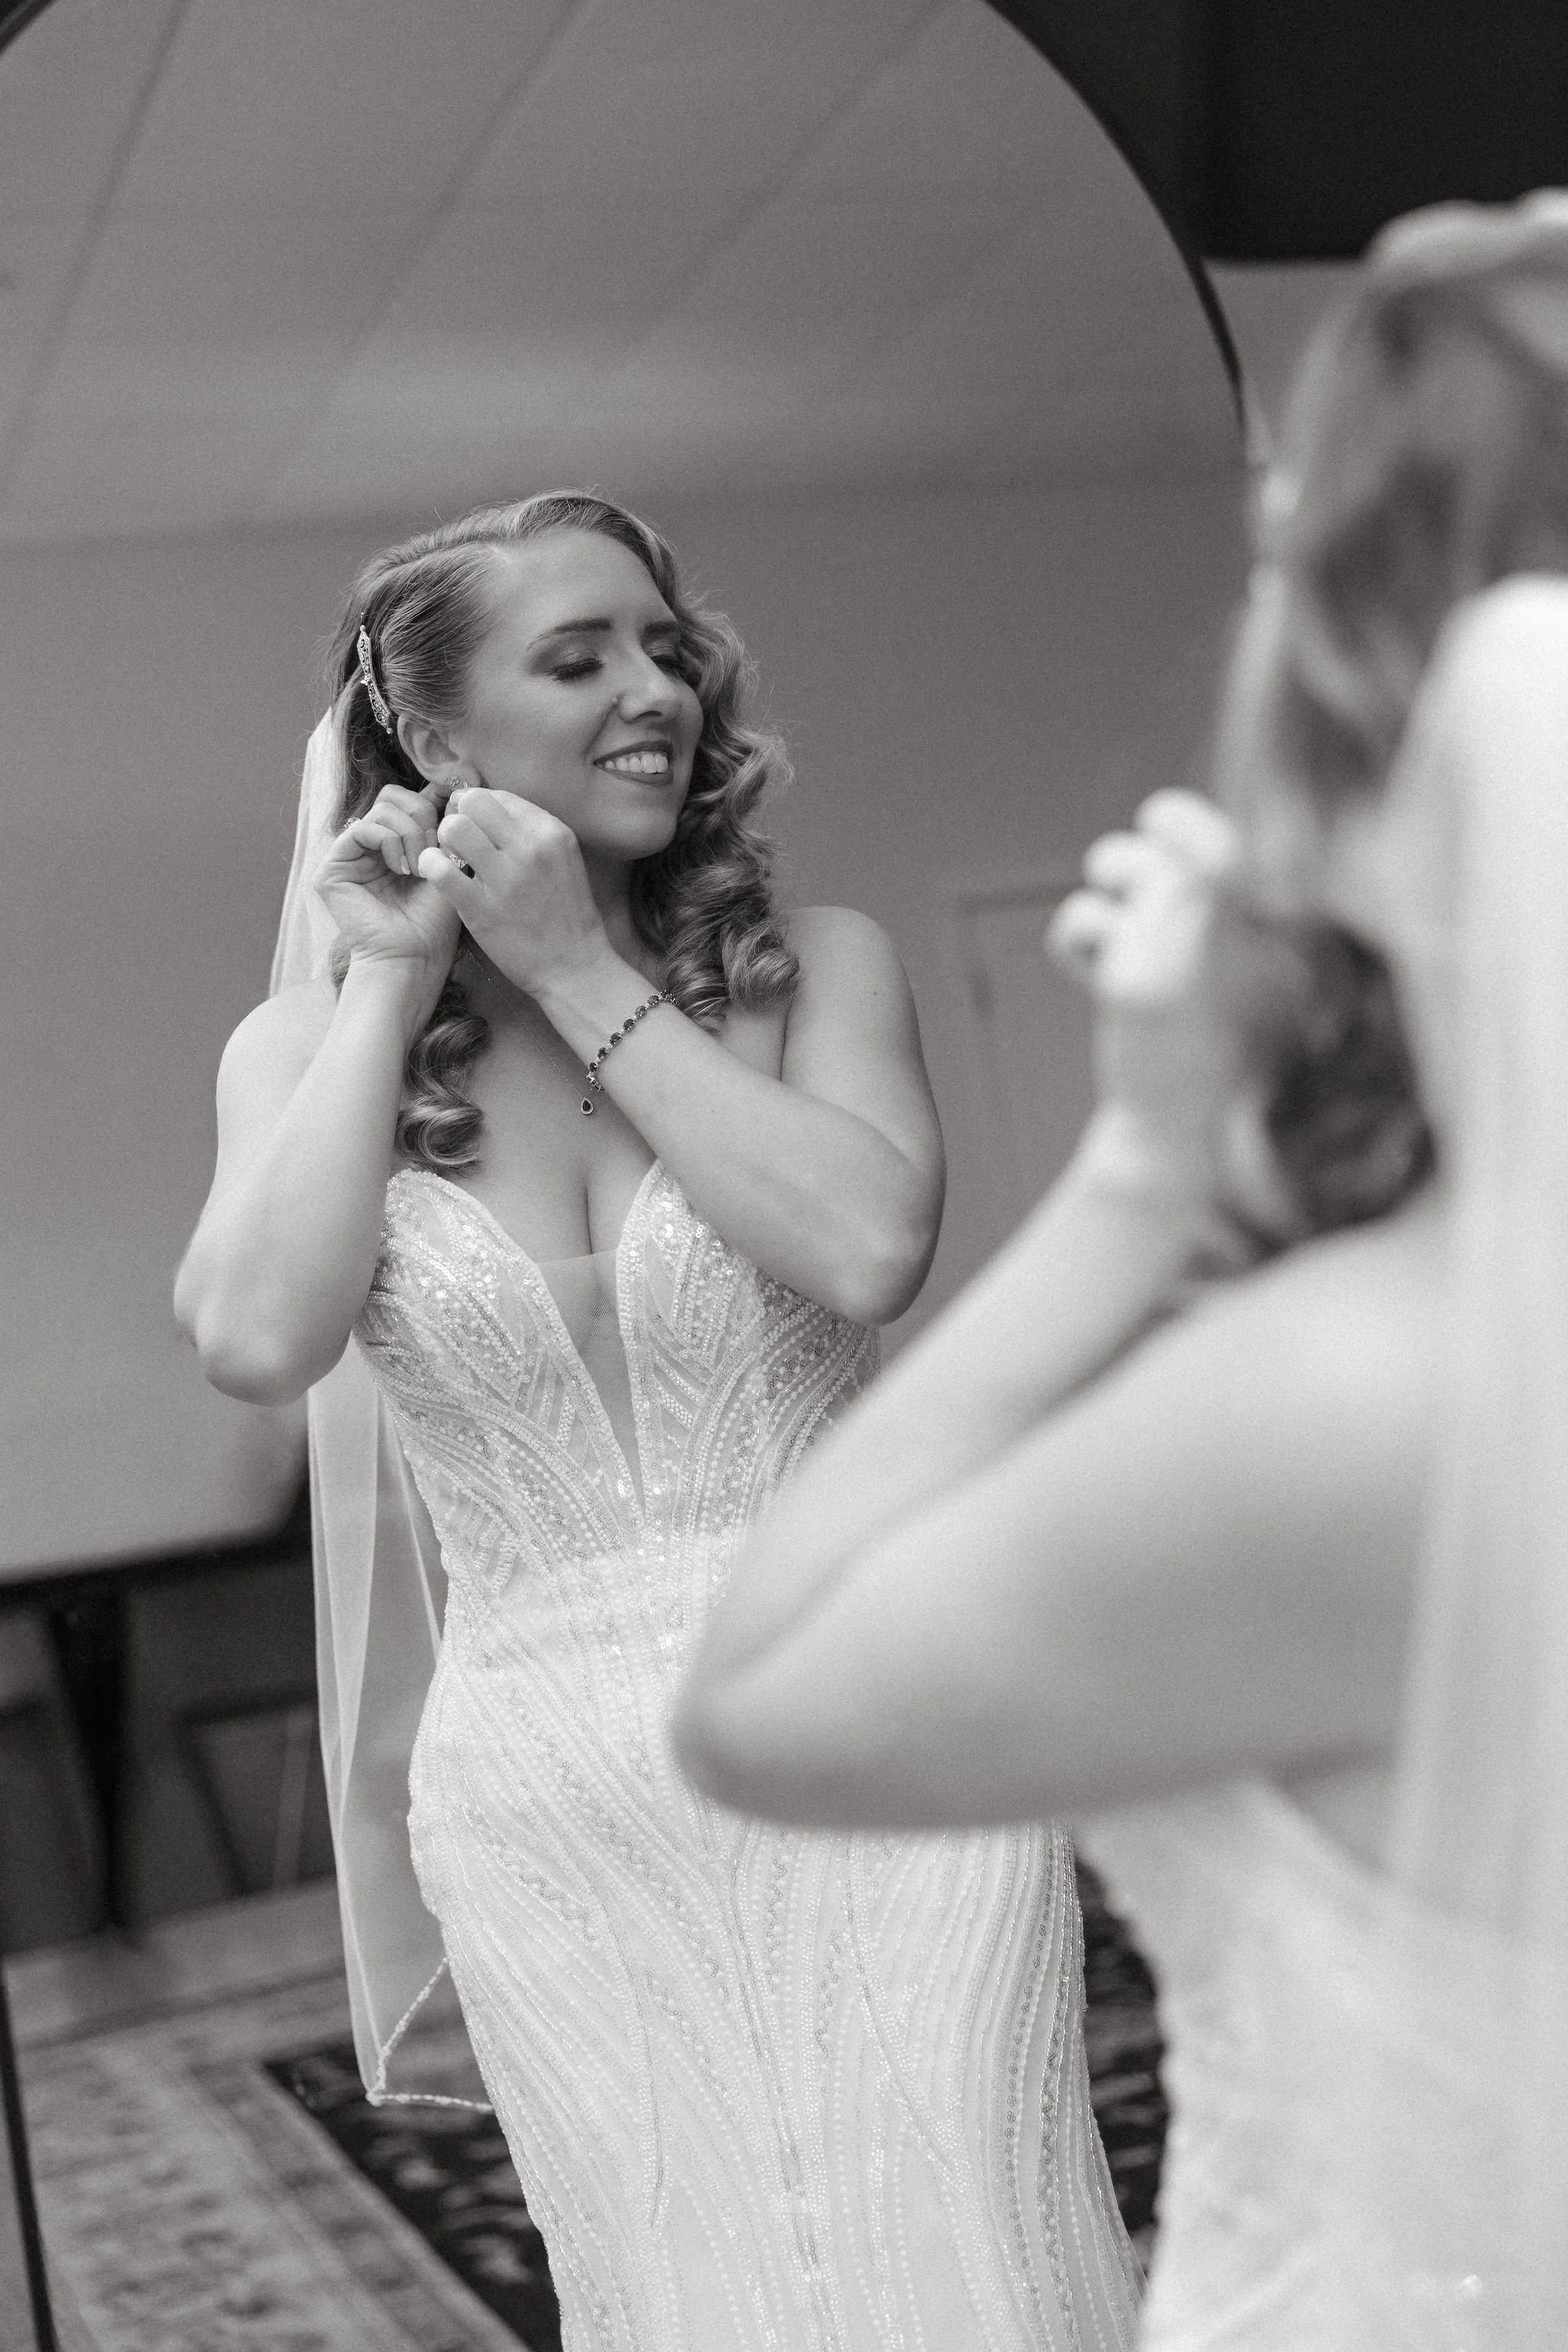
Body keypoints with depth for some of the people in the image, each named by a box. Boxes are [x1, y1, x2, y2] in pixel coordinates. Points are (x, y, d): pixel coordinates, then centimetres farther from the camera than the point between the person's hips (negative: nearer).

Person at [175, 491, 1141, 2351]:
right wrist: (390, 981, -7)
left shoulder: (810, 965, 0)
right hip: (556, 1824, 1)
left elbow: (866, 1250, -18)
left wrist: (578, 970, -11)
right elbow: (261, 1339, -15)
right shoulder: (305, 1048, 3)